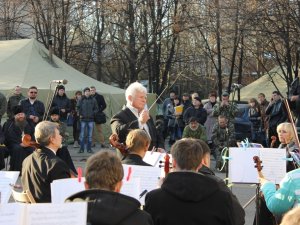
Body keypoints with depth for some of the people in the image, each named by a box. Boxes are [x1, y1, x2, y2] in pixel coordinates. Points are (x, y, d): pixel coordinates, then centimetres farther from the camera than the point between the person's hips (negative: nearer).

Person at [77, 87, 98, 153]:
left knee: (90, 135, 5)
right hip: (83, 119, -1)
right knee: (82, 135, 0)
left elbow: (96, 108, 8)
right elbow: (77, 107, 7)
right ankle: (81, 149, 6)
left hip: (91, 119, 1)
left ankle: (89, 148, 11)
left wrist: (93, 113, -6)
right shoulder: (81, 100, 1)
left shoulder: (93, 100, 4)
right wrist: (80, 114, -4)